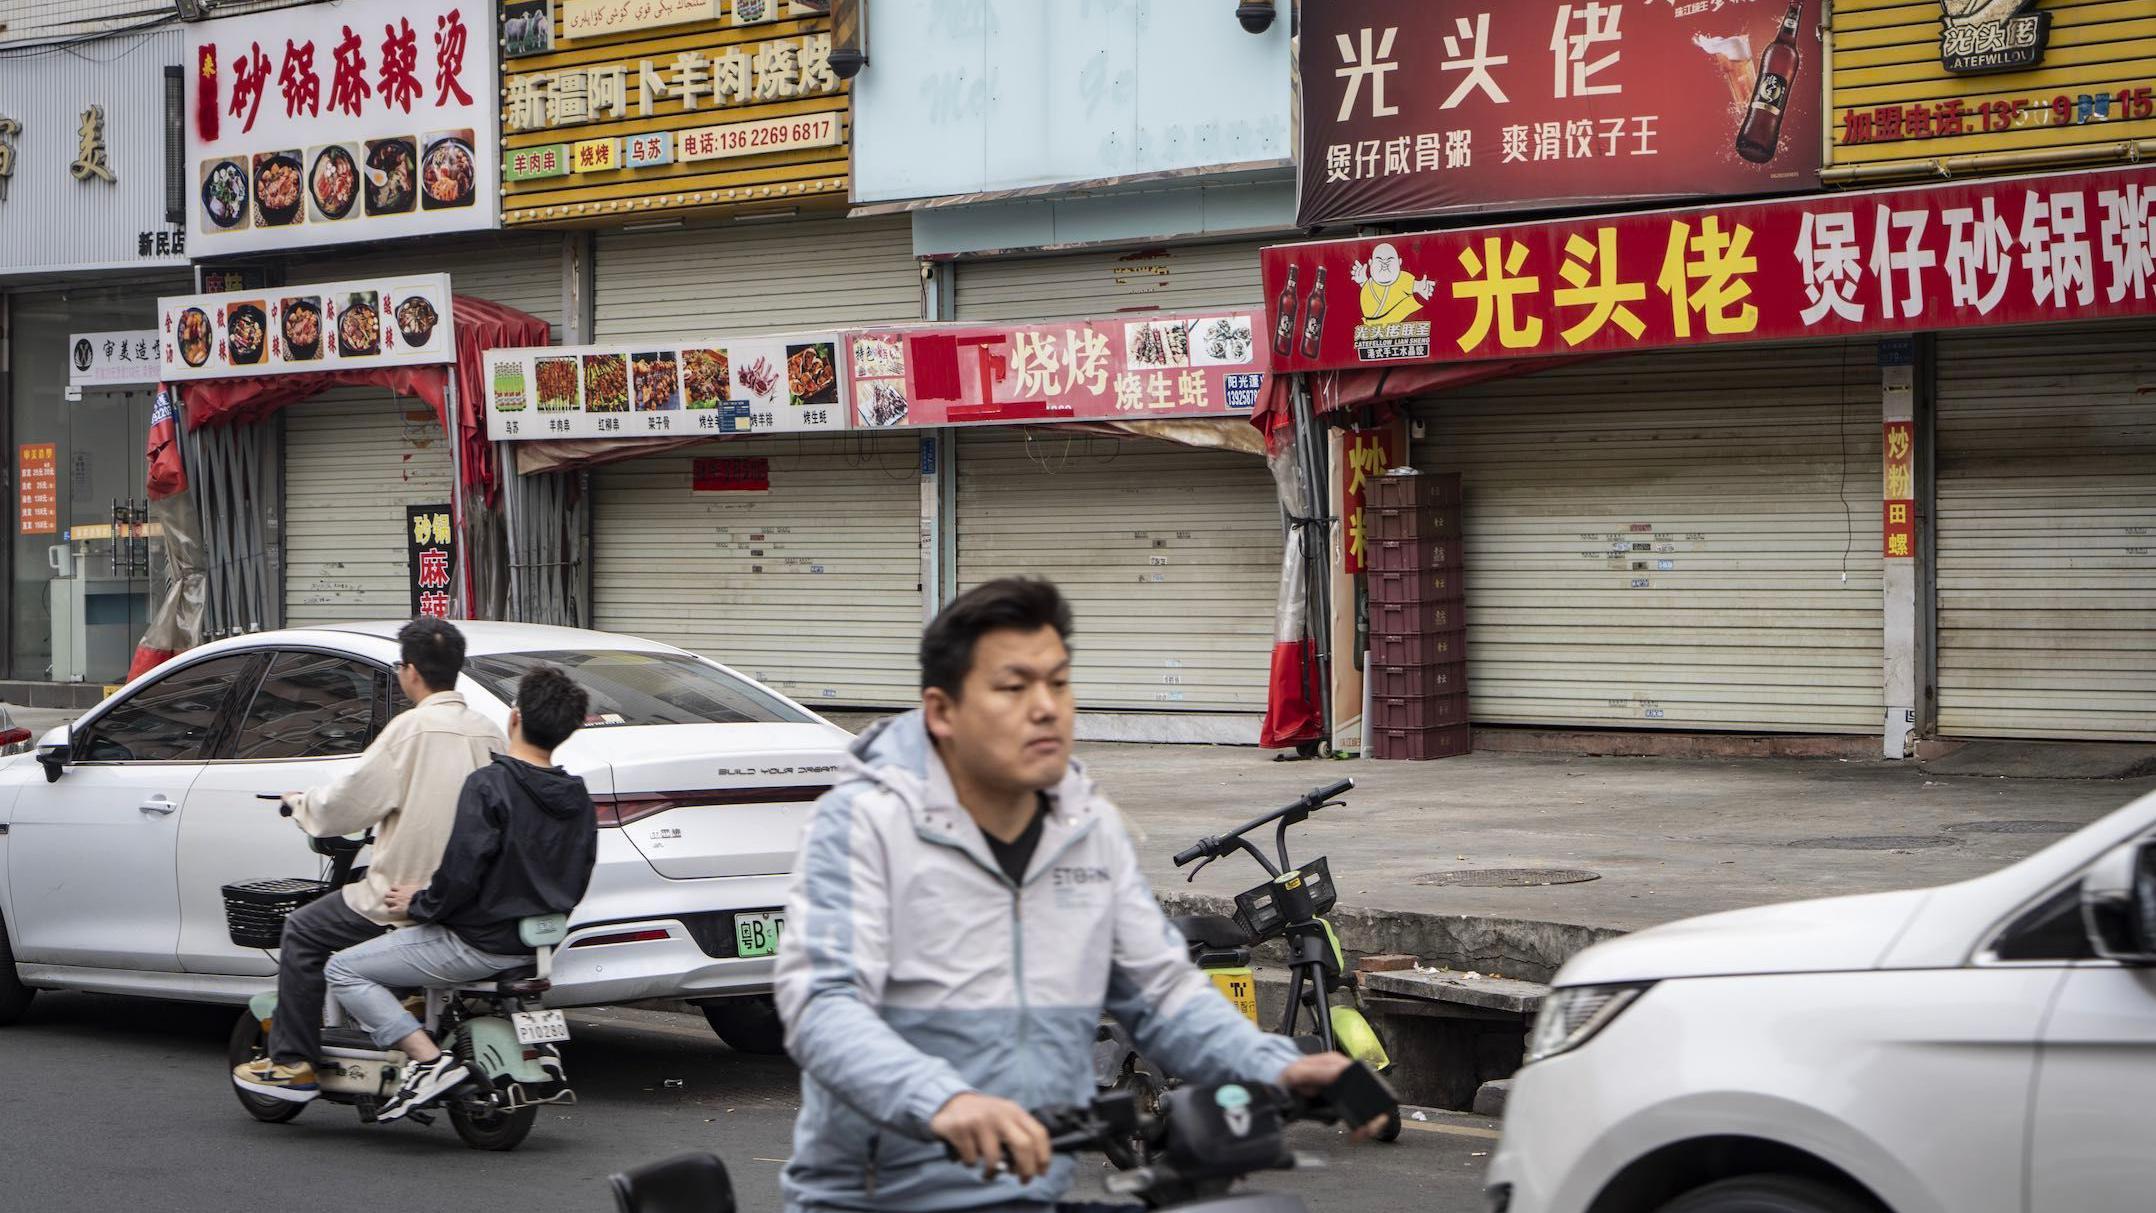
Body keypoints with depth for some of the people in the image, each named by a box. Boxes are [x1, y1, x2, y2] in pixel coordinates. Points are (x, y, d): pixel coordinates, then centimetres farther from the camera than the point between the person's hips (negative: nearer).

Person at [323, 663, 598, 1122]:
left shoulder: (489, 785, -17)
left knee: (344, 970, -1)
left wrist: (420, 904, -7)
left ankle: (431, 1060, -15)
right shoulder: (576, 798, 5)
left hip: (480, 945, -8)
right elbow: (576, 881, 13)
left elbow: (462, 872, -24)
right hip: (538, 942, 8)